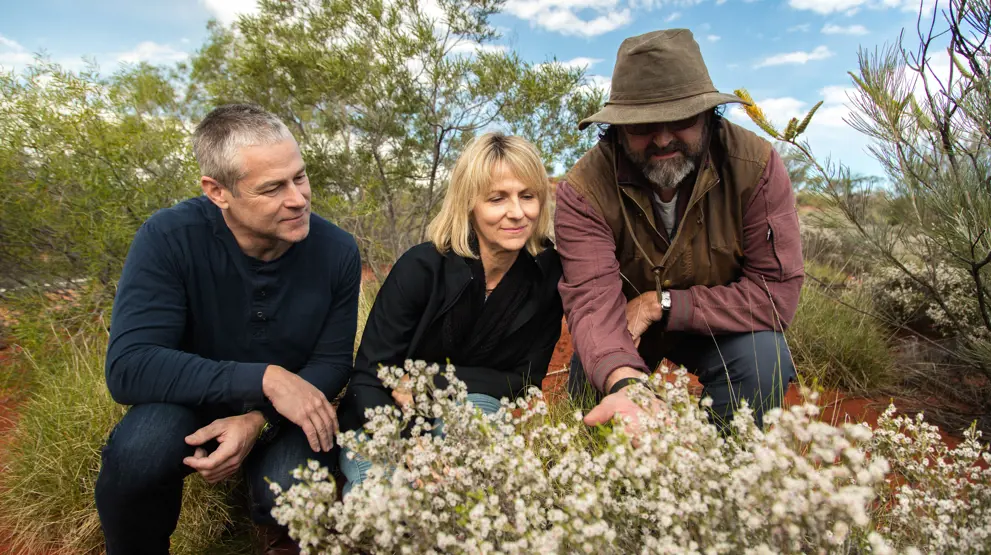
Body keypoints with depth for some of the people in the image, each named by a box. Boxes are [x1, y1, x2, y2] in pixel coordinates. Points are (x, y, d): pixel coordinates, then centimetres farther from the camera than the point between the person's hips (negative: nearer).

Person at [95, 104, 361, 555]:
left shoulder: (337, 251, -16)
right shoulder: (169, 238, -21)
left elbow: (332, 364, -8)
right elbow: (128, 367, -27)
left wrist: (258, 421, -26)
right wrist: (264, 379, -36)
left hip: (283, 415, 1)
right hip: (191, 404, -1)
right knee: (138, 450, -33)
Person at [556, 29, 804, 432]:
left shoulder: (755, 165, -24)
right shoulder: (584, 189, -27)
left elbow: (777, 291, -24)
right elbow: (593, 301, -37)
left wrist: (661, 303, -30)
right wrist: (625, 382, -58)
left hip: (718, 332, 1)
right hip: (620, 339, 0)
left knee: (764, 357, -28)